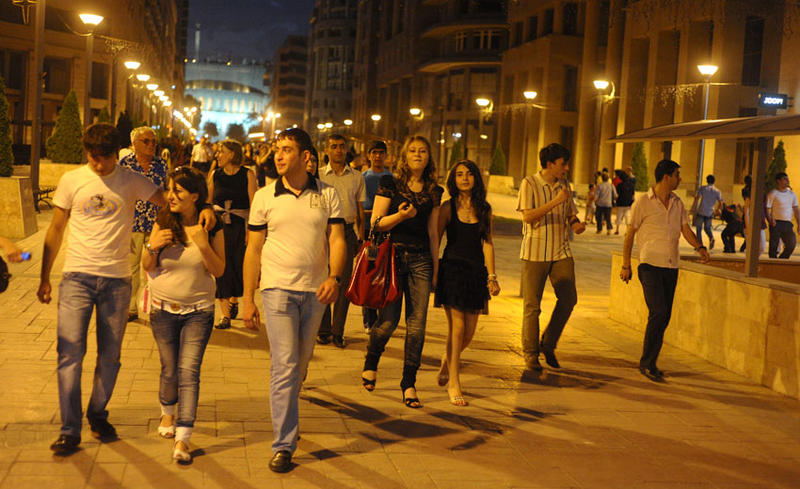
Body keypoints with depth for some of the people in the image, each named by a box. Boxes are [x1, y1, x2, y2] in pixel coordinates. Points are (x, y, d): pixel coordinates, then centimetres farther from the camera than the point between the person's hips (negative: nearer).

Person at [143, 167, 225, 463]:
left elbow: (218, 270, -9)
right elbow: (148, 268, 2)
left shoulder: (212, 227, -6)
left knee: (189, 371, -11)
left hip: (198, 311, -2)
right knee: (170, 370, 9)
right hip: (164, 308, 2)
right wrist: (152, 247, -18)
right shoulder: (163, 224, -3)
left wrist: (204, 244, -23)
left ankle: (182, 439, -10)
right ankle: (168, 412, 41)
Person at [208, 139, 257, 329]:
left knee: (240, 267, 0)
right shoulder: (215, 175, 6)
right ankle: (225, 315, 2)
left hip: (240, 226, -2)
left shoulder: (247, 174, -2)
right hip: (218, 226, 2)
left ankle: (234, 300, 30)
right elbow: (207, 202, 13)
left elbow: (253, 204, -6)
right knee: (221, 269, -2)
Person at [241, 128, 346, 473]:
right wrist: (247, 299, 0)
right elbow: (253, 249, 4)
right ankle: (283, 445, -4)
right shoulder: (265, 197, 2)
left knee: (301, 363, 15)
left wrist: (334, 277, -20)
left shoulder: (327, 195, 4)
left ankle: (286, 415, 38)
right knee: (284, 366, -8)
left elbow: (337, 240, -1)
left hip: (315, 291, 2)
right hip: (278, 289, -2)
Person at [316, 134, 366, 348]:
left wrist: (360, 238, 7)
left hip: (347, 231, 1)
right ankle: (323, 330, 10)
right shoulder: (318, 176, 5)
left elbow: (360, 210, 12)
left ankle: (338, 331, 7)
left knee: (344, 282, 0)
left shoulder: (357, 177, 9)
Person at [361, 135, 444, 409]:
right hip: (393, 255, -3)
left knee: (417, 322, -3)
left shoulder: (434, 192, 13)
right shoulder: (390, 184, 2)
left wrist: (435, 269, 14)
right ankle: (371, 362, 25)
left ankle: (409, 383, 7)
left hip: (421, 259, 3)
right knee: (389, 319, -6)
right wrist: (400, 215, -19)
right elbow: (376, 223, -1)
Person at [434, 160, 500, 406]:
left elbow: (487, 244, 8)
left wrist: (491, 276, 3)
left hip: (476, 272, 3)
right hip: (452, 268, -3)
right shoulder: (448, 207, -1)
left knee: (469, 331, 5)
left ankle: (447, 359, 36)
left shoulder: (484, 209, 7)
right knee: (457, 327, -8)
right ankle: (453, 383, 2)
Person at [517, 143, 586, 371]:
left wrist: (576, 224, -2)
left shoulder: (564, 186, 11)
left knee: (568, 299, -3)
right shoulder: (529, 184, -7)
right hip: (535, 252, -5)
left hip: (561, 251, 5)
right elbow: (528, 216, -18)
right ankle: (530, 354, 14)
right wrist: (555, 201, -25)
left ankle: (548, 345, 15)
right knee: (532, 305, 1)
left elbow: (571, 214, 21)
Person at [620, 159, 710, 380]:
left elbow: (685, 229, 7)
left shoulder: (677, 203, 12)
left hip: (671, 267, 6)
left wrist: (699, 247, -14)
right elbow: (630, 234, 1)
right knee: (658, 313, -16)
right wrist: (626, 265, -1)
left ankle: (650, 362, 17)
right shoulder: (643, 202, -4)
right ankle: (646, 362, -6)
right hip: (650, 265, -6)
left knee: (664, 317, 6)